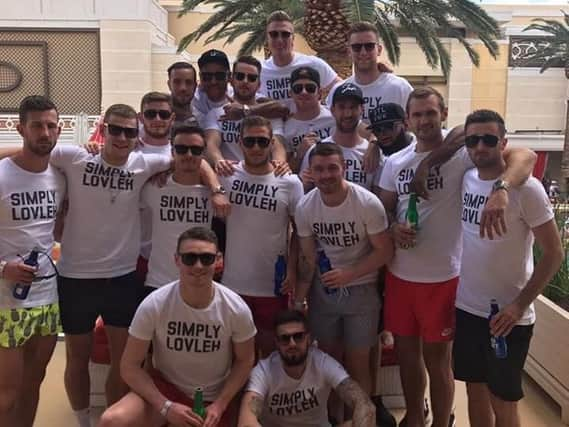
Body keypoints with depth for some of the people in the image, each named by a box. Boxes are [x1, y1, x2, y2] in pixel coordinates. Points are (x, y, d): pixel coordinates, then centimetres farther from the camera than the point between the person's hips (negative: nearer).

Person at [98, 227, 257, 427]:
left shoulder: (236, 309, -15)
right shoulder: (153, 305, -18)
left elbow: (244, 361, -1)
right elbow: (130, 366, -11)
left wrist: (219, 406, -11)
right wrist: (166, 406, -21)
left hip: (214, 400, 1)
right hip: (165, 387, -1)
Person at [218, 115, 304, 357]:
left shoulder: (290, 183, -5)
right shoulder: (226, 176, -3)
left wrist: (292, 269, -7)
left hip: (273, 285, -1)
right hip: (232, 282, 1)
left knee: (270, 347, 14)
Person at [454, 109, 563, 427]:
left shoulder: (526, 188, -15)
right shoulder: (465, 180, 1)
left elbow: (554, 253, -13)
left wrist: (519, 305, -16)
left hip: (508, 316, -5)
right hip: (467, 308, 5)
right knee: (476, 391, 18)